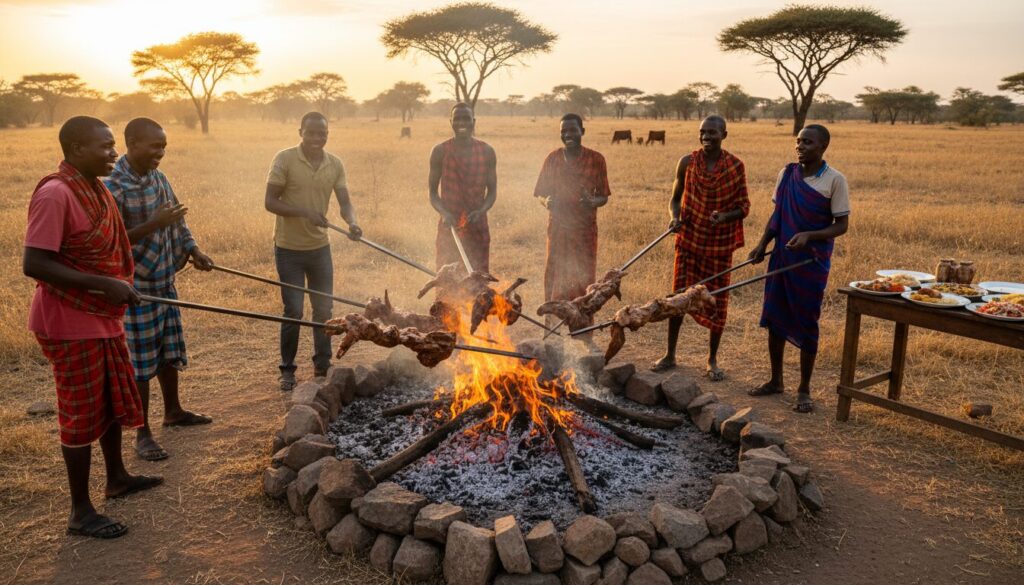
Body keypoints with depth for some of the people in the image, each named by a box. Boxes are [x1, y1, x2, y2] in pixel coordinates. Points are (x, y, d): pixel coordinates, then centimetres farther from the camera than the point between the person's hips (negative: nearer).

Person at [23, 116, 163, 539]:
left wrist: (118, 286, 10)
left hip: (104, 316, 9)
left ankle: (117, 477, 39)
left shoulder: (95, 188, 7)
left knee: (114, 400, 20)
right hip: (71, 324, -9)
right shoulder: (54, 194, -21)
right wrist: (103, 285, -27)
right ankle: (80, 511, 15)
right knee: (82, 413, 1)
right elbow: (34, 265, -25)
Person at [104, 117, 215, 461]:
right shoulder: (114, 187, -19)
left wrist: (192, 250, 3)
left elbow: (175, 217, 14)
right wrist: (153, 224, -30)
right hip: (136, 286, -7)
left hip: (164, 279, 8)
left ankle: (173, 411, 37)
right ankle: (142, 433, 14)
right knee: (140, 360, 2)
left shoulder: (157, 176, 4)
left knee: (170, 351, 19)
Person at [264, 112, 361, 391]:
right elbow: (270, 202, -14)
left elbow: (345, 202, -4)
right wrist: (305, 212, -27)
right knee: (293, 311, 0)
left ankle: (322, 367, 27)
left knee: (324, 309, 11)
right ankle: (287, 369, 19)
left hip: (320, 247, 4)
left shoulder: (335, 164, 0)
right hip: (289, 249, -4)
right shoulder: (285, 159, -12)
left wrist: (352, 222, -26)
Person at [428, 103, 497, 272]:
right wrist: (444, 213, -17)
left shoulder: (487, 152, 3)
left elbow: (492, 190, 7)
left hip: (478, 225, 1)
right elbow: (433, 192, 3)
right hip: (449, 225, -1)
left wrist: (481, 210, -14)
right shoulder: (440, 151, 0)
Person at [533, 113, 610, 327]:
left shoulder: (596, 159, 0)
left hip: (585, 231, -1)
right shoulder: (552, 159, 4)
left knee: (584, 282, 3)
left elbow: (604, 197, 3)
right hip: (558, 229, 1)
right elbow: (540, 193, 8)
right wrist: (547, 201, -16)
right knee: (554, 282, 3)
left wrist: (592, 202, -21)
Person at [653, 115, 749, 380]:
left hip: (720, 244, -1)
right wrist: (675, 218, -14)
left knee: (717, 301, 6)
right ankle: (670, 355, 21)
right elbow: (676, 198, 7)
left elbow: (744, 206, -2)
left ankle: (712, 360, 21)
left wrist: (726, 216, -23)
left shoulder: (735, 166, -6)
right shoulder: (687, 163, -3)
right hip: (688, 240, 1)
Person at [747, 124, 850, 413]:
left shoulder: (834, 180, -10)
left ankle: (804, 389, 18)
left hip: (812, 262, -5)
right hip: (781, 257, 5)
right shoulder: (787, 173, 4)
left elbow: (842, 225, -9)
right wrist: (763, 243, 0)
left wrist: (809, 236, -24)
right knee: (774, 319, 11)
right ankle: (775, 380, 27)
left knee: (807, 324, 3)